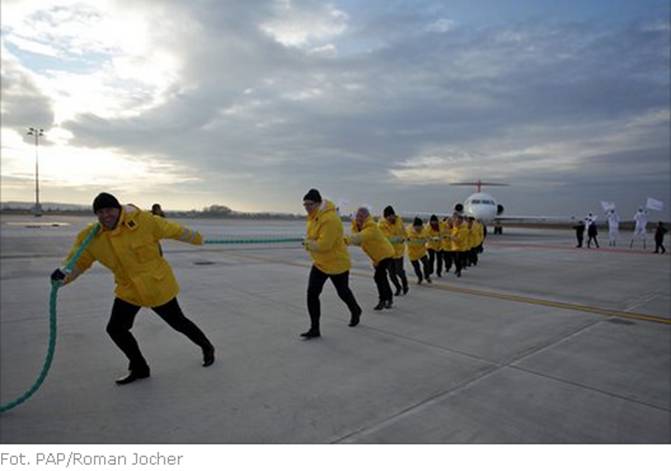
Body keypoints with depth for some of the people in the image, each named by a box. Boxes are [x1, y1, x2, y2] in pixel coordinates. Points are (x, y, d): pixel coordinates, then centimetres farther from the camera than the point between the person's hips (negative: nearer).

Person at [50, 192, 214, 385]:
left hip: (158, 285, -4)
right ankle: (139, 368, 24)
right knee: (115, 328, 0)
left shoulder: (142, 221, -21)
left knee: (178, 322, 8)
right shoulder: (91, 238, -9)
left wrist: (197, 238, 1)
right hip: (129, 290, 5)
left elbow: (173, 230, -11)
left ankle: (207, 348, 36)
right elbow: (80, 262, -6)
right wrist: (65, 277, -28)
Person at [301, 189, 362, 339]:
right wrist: (310, 243, 2)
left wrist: (308, 243, -18)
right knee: (312, 293, -5)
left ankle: (355, 311, 47)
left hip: (337, 263, -7)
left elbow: (323, 245, -33)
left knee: (343, 292, 15)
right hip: (319, 263, 7)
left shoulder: (330, 219, -29)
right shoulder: (314, 215, 0)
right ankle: (314, 328, 4)